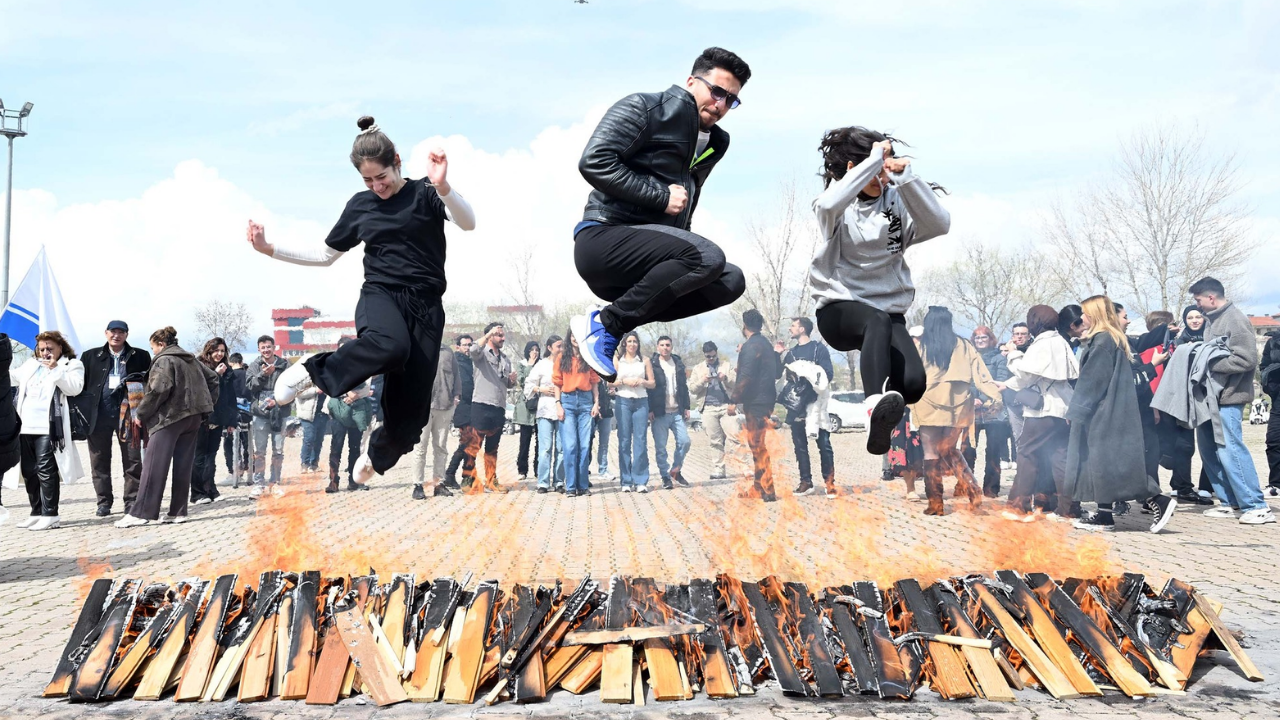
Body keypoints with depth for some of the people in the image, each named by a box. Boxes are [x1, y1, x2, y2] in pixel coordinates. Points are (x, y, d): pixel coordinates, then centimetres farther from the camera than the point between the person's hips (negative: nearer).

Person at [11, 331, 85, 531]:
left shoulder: (71, 365, 4)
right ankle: (37, 513, 19)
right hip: (26, 427, 7)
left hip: (48, 427, -7)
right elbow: (13, 377, 31)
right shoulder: (31, 364, 22)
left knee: (45, 469, -11)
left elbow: (74, 388, -11)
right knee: (29, 471, 10)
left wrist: (55, 369, -16)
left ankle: (50, 515, -8)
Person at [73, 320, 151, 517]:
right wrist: (80, 409, 0)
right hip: (99, 414, 1)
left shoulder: (140, 357, 6)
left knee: (132, 460, -1)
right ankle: (104, 501, 15)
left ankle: (132, 501, 8)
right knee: (100, 460, 6)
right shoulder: (91, 356, 10)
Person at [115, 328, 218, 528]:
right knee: (183, 465, 7)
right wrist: (207, 403, 19)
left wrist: (141, 415, -8)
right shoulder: (192, 360, 18)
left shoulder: (164, 360, -7)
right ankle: (178, 512, 7)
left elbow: (158, 390, -17)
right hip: (194, 416, 8)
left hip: (170, 416, -8)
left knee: (154, 465, -8)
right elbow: (214, 378, 23)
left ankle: (141, 513, -11)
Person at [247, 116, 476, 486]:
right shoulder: (360, 205, 12)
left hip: (425, 305, 0)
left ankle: (376, 454, 27)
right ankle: (312, 370, -20)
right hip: (380, 295, 0)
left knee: (410, 406, -4)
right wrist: (270, 250, 13)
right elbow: (325, 256, 22)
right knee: (390, 344, -40)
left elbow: (468, 223, -16)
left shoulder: (424, 194, 3)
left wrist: (442, 186, -34)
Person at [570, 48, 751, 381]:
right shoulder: (645, 108, -4)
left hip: (642, 260, 9)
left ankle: (613, 317, -4)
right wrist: (661, 196, -16)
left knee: (730, 281, -3)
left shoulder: (713, 144, 20)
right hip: (603, 239, -9)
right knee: (707, 256, -27)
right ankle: (605, 323, -15)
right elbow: (594, 161, -16)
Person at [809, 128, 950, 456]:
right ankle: (876, 408, -57)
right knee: (878, 321, -39)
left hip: (890, 312, 3)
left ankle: (881, 412, 9)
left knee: (912, 384, -23)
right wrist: (873, 158, -24)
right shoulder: (840, 206, -2)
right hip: (839, 309, -3)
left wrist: (906, 177, -21)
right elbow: (827, 205, -29)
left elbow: (940, 224, -13)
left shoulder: (897, 202, 4)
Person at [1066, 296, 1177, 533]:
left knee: (1108, 461, -9)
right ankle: (1104, 514, 10)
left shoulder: (1101, 341, -14)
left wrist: (1076, 411, -13)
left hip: (1104, 413, -10)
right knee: (1100, 460, 9)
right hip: (1110, 412, 10)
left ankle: (1157, 502, -11)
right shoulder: (1116, 340, 16)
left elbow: (1091, 381, -17)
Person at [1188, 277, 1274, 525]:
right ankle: (1230, 502, 18)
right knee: (1209, 450, 9)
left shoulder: (1236, 320, -11)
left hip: (1228, 396, -9)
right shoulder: (1212, 321, 14)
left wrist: (1209, 362, -16)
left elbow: (1247, 359, -18)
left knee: (1229, 450, -12)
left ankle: (1256, 506, -7)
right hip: (1211, 395, 9)